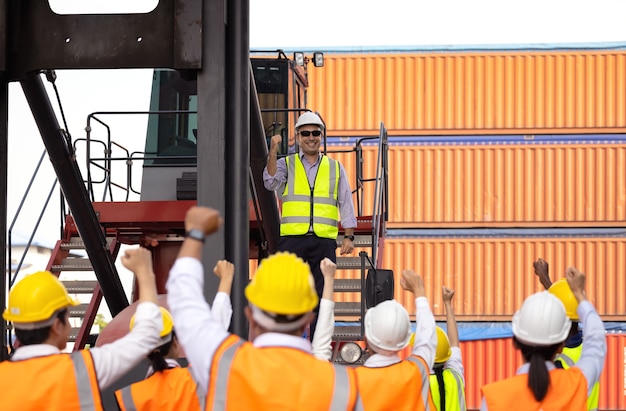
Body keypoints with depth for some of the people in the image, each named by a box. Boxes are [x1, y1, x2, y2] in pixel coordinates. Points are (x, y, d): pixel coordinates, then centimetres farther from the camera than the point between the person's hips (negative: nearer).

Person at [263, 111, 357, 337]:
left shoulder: (335, 167, 15)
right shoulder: (286, 164, 11)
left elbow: (346, 204, 15)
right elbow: (270, 182, -10)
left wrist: (349, 236, 5)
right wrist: (273, 152, -21)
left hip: (324, 241, 1)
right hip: (292, 239, -1)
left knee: (321, 295, 0)